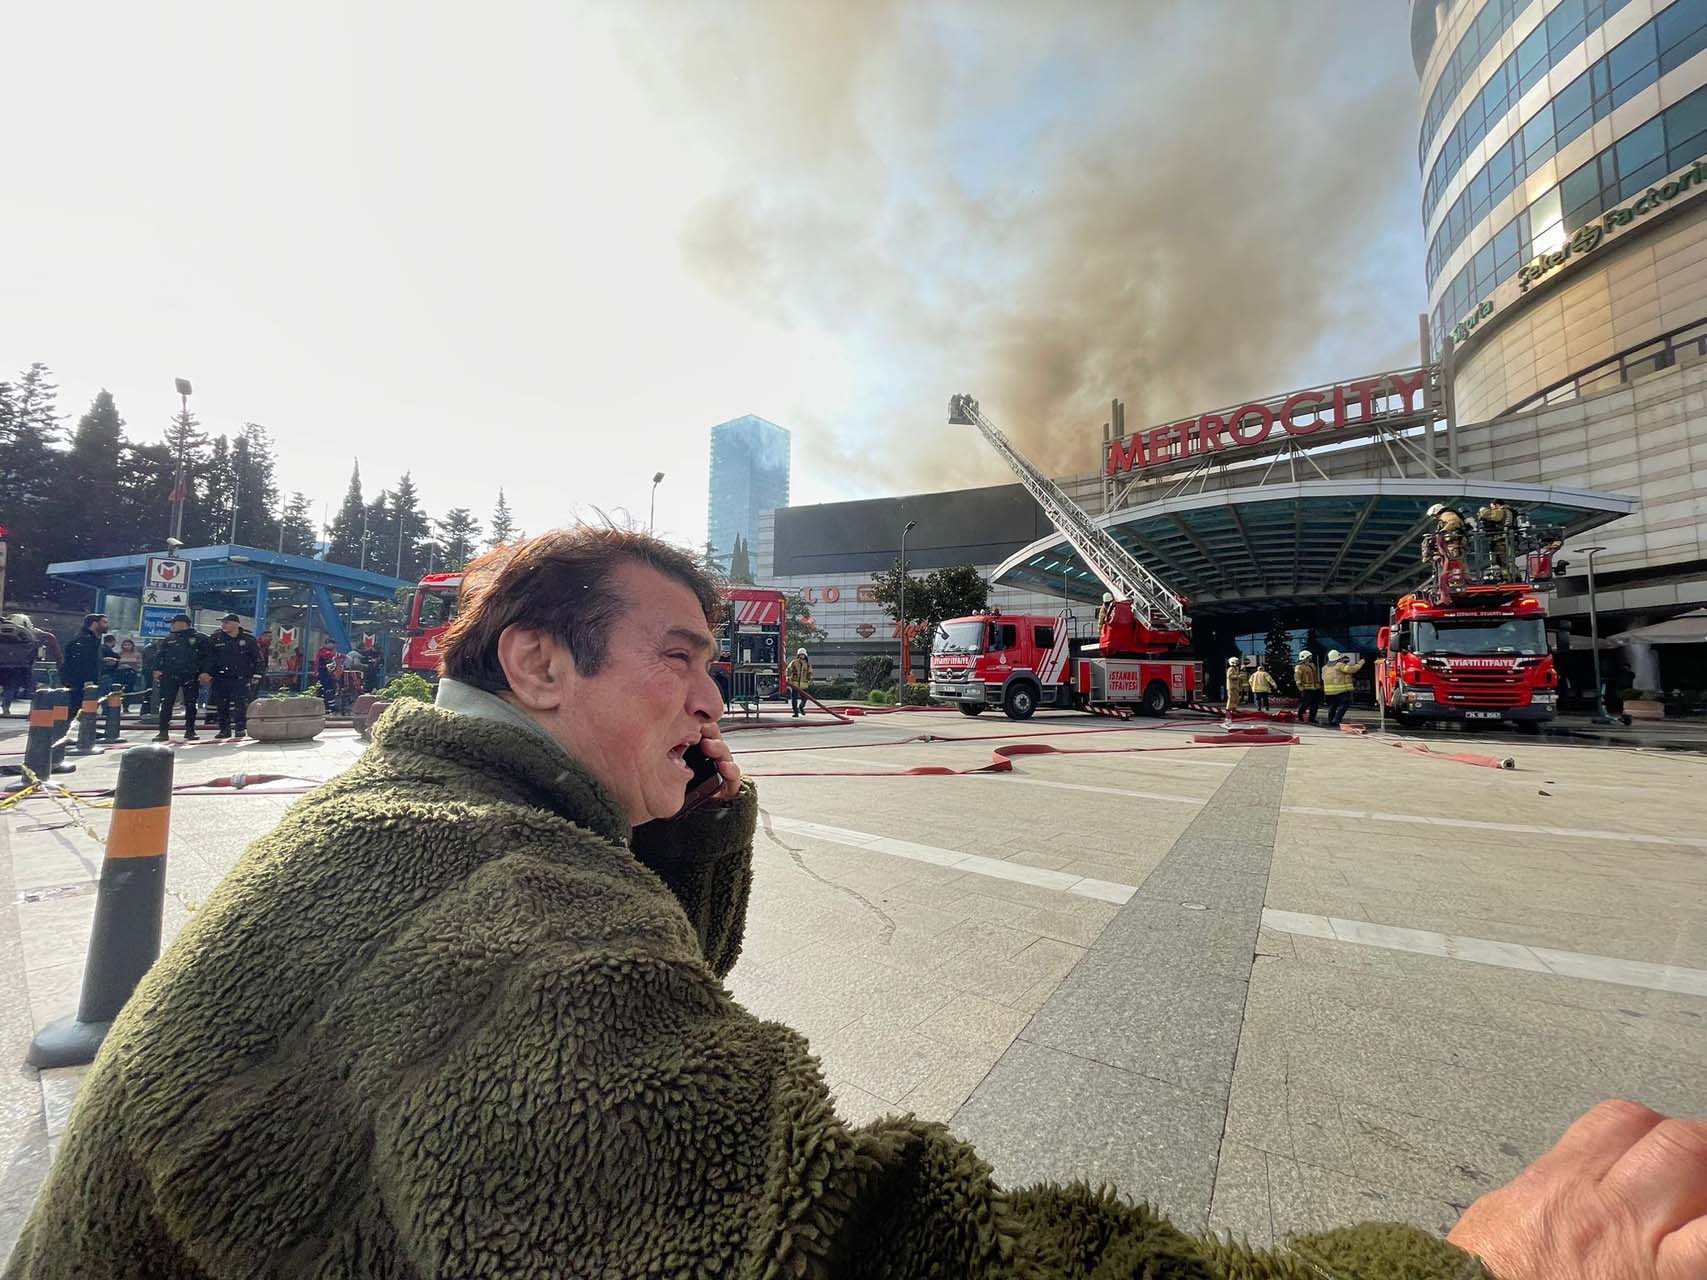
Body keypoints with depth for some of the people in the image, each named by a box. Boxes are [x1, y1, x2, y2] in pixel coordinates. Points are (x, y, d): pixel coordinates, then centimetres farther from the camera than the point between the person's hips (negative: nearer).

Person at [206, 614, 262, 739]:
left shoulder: (248, 639, 2)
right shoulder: (215, 638, 5)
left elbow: (257, 658, 6)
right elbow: (208, 658, 9)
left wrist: (256, 675, 2)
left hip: (241, 678, -2)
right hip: (221, 678, 3)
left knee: (242, 704, -6)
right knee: (221, 705, 6)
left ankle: (241, 729, 4)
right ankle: (224, 729, 16)